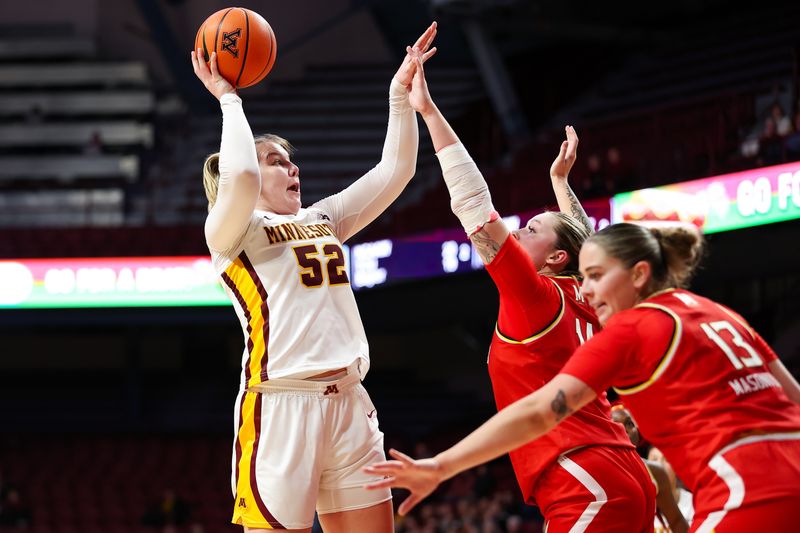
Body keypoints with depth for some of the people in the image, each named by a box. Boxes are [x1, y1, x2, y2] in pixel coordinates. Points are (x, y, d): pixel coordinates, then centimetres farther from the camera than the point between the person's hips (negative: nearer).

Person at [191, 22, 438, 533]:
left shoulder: (322, 220, 21)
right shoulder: (232, 229, 1)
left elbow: (394, 170, 20)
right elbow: (238, 178, -21)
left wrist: (401, 92, 13)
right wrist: (229, 100, -7)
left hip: (349, 401, 7)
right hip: (279, 406, -7)